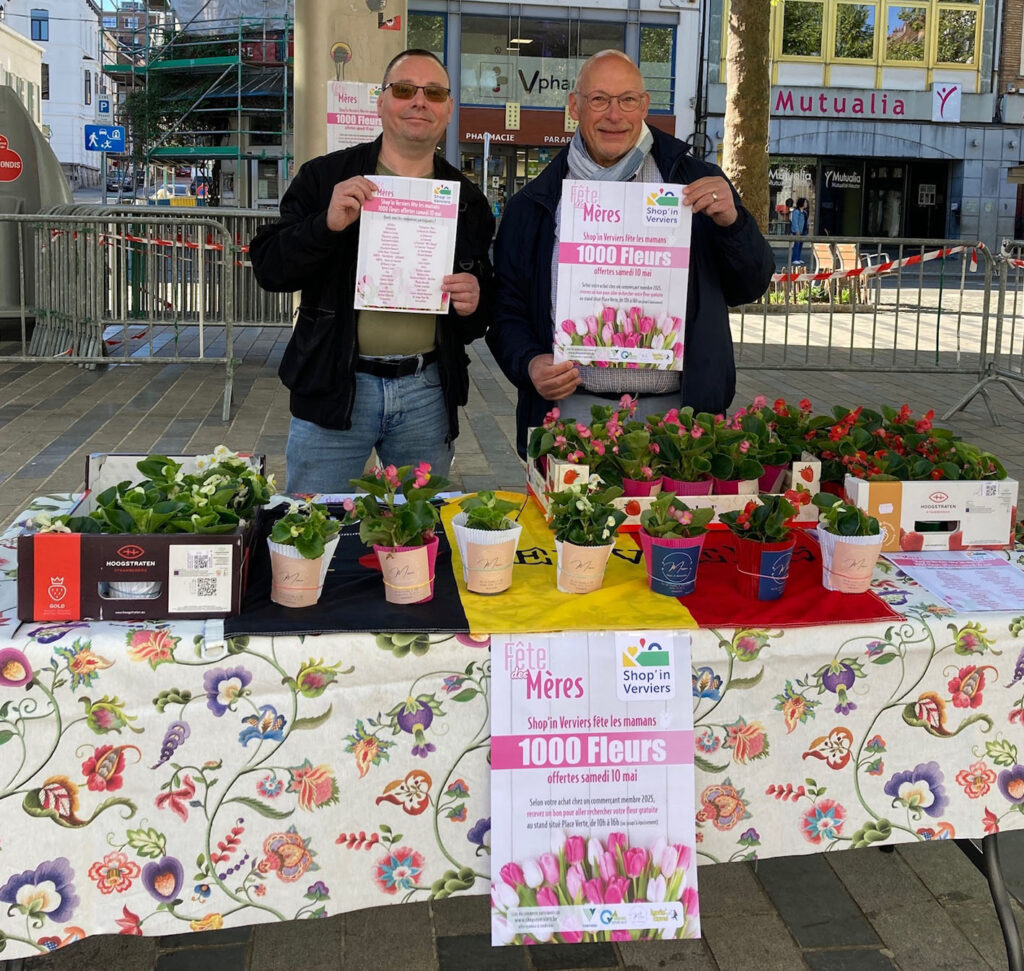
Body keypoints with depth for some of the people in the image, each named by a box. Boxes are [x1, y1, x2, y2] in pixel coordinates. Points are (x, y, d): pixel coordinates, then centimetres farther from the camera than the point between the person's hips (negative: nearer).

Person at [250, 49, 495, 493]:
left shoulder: (468, 201, 9)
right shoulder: (325, 177, 2)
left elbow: (488, 315, 16)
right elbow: (268, 269, -4)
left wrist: (474, 305, -7)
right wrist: (326, 224, -19)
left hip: (427, 393, 2)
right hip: (333, 387, -2)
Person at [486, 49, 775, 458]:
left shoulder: (693, 183, 8)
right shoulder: (533, 206, 9)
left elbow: (751, 286, 8)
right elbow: (507, 309, 10)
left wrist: (731, 222, -11)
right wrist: (528, 363, -10)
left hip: (674, 410, 0)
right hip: (573, 408, 0)